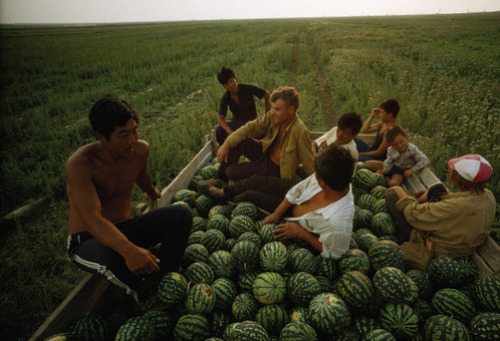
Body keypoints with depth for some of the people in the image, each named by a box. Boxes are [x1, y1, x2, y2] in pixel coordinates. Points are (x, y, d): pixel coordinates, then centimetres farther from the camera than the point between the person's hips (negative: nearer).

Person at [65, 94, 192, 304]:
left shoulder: (140, 150, -8)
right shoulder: (79, 164, -26)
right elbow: (92, 219, -36)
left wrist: (153, 193, 39)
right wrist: (128, 250, -53)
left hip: (125, 229, 5)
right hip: (86, 240, -5)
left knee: (181, 215, -16)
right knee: (107, 259, -41)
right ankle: (144, 295, -9)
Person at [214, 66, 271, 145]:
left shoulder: (248, 88, -18)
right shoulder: (225, 98, -10)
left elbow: (267, 95, -7)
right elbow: (221, 118, -12)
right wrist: (230, 132, -31)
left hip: (251, 120, -3)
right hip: (236, 121, 3)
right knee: (218, 129, -23)